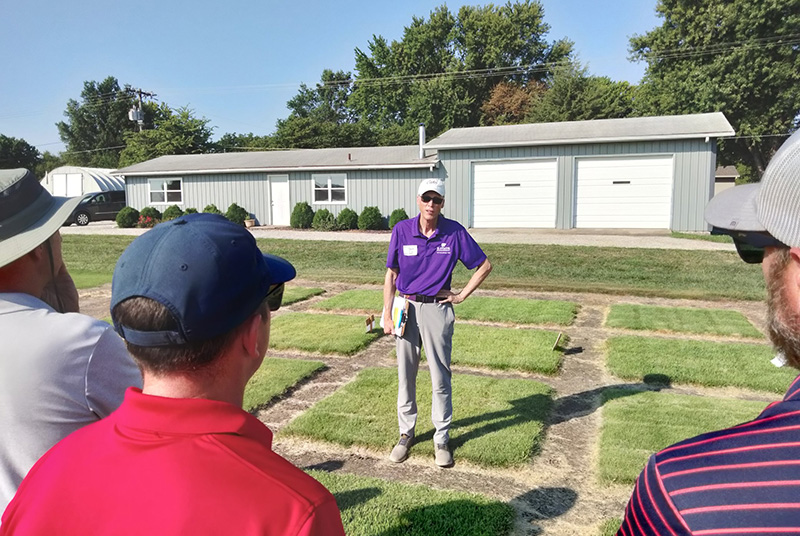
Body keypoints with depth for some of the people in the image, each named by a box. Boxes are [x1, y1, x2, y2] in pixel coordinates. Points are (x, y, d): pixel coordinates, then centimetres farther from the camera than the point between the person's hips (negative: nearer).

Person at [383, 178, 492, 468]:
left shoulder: (454, 232, -7)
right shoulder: (402, 230, -4)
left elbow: (484, 265, 3)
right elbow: (391, 274, 3)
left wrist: (461, 295, -2)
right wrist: (387, 315, -1)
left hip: (437, 309, -1)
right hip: (406, 307, 2)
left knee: (440, 378, 5)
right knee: (405, 375, 11)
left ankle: (441, 438, 20)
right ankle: (406, 433, 27)